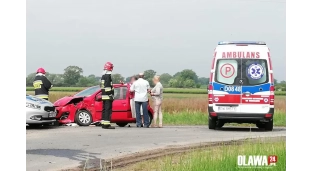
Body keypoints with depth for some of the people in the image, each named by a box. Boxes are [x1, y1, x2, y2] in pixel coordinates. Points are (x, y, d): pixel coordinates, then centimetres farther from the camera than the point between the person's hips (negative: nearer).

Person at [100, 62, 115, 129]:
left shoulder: (103, 76, 17)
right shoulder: (108, 75, -14)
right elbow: (108, 86, -20)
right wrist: (111, 95, -20)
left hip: (104, 95, 10)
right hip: (108, 96, -10)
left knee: (104, 109, 14)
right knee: (108, 110, -10)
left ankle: (103, 124, 17)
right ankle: (107, 124, -14)